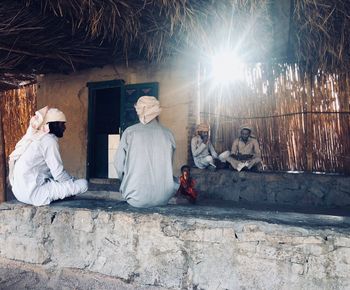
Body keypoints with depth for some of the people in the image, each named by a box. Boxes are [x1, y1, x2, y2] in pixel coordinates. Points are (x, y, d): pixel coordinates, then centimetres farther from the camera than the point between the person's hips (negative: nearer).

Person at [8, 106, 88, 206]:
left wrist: (71, 179, 17)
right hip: (33, 193, -10)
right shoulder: (49, 140, -14)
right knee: (83, 184, -10)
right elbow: (59, 174, -15)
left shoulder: (36, 137, 14)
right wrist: (73, 181, 3)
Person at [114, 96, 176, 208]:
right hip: (163, 199, 1)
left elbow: (119, 164, -1)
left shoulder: (129, 132, -5)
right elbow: (168, 167, 9)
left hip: (136, 199, 0)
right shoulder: (168, 134, -1)